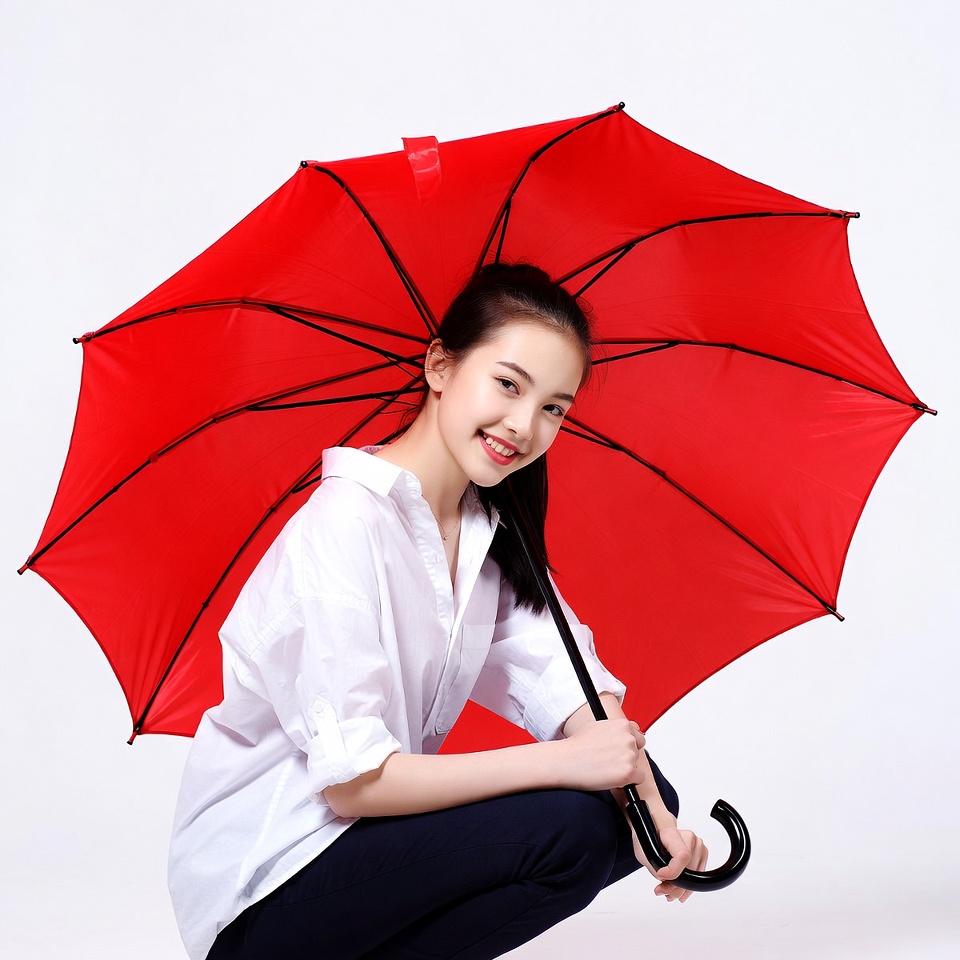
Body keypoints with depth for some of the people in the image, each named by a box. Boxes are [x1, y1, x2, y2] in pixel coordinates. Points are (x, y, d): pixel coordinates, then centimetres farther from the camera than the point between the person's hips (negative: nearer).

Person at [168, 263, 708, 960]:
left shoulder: (487, 531, 4)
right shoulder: (345, 525, -23)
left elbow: (560, 676, -5)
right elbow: (352, 779, -26)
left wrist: (645, 803, -23)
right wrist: (561, 761, -26)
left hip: (377, 824, 8)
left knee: (633, 801, -2)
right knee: (566, 824, -23)